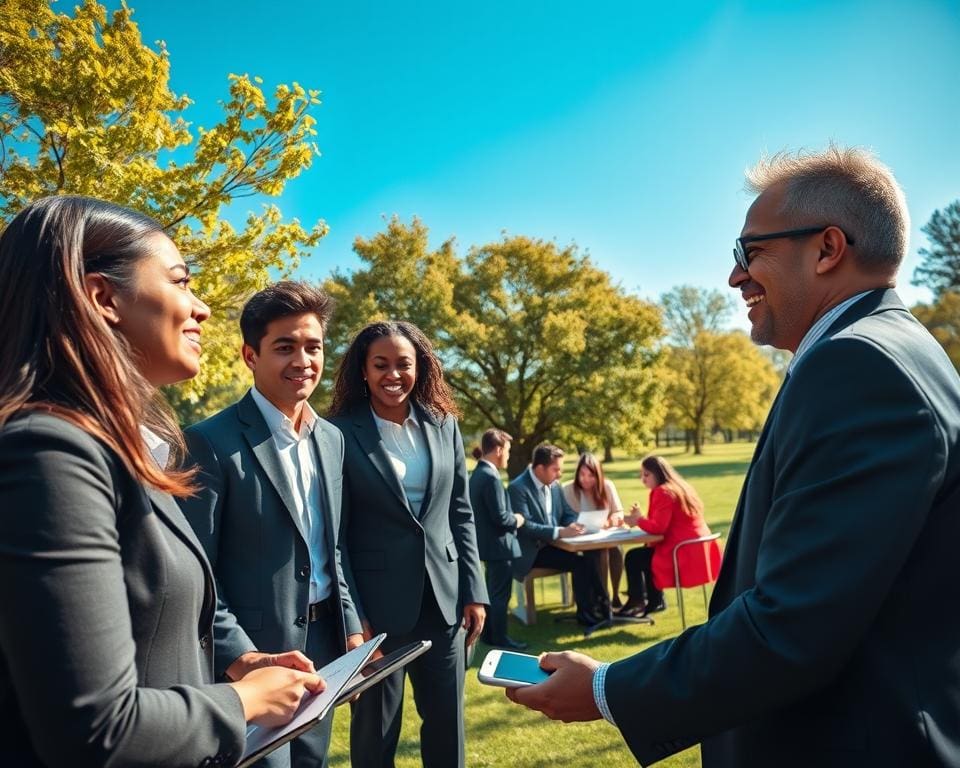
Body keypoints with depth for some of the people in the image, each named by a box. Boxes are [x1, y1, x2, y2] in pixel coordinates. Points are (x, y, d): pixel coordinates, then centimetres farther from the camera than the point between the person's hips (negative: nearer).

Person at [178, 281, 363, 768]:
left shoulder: (332, 439, 6)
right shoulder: (210, 442, -14)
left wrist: (349, 625, 8)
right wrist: (237, 653, -20)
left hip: (323, 642, 6)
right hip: (254, 651, -6)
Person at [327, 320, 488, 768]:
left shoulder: (443, 425, 4)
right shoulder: (342, 433, -8)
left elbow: (461, 514, 7)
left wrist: (474, 592, 4)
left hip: (443, 597, 4)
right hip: (377, 602, -3)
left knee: (448, 723, 15)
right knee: (376, 728, 13)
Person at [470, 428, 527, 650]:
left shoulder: (477, 474, 8)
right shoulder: (491, 477, -23)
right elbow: (500, 517, -24)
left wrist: (511, 518, 10)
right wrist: (517, 520, -7)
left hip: (486, 543, 10)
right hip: (498, 544, -10)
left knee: (492, 591, 19)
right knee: (501, 593, 3)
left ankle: (489, 633, 30)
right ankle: (500, 638, 13)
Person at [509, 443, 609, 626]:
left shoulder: (553, 485, 7)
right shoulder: (518, 488, -17)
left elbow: (568, 513, 12)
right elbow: (524, 526, -24)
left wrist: (572, 525, -13)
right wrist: (560, 532, -30)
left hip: (553, 544, 7)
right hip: (532, 551, -7)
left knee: (591, 555, -17)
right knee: (579, 563, -23)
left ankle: (600, 605, -7)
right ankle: (586, 613, -8)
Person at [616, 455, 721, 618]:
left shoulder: (663, 492, -15)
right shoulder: (679, 487, 16)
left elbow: (658, 527, -20)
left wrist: (638, 520, -2)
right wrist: (640, 518, 7)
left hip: (683, 553, -10)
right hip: (699, 550, 10)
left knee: (633, 558, -1)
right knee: (647, 551, 26)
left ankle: (636, 603, 12)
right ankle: (655, 601, 28)